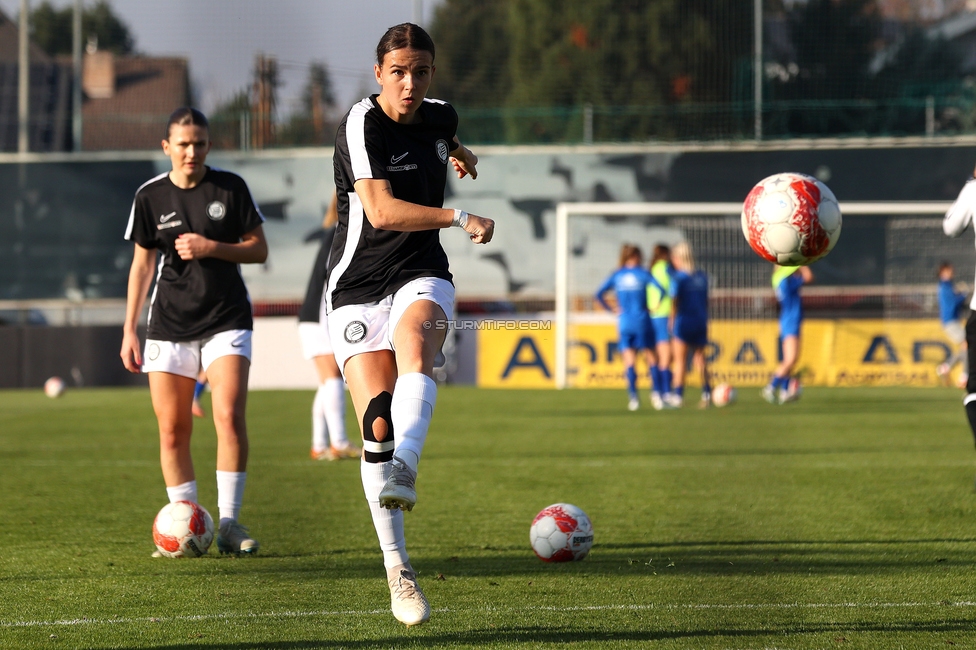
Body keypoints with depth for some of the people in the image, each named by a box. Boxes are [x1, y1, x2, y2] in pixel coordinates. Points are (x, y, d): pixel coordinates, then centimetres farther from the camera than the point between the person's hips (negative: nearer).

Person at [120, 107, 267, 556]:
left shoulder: (230, 188, 0)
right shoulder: (150, 196, 3)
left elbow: (259, 250, 3)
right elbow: (141, 264, 10)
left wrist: (212, 248, -14)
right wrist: (129, 330, 6)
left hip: (227, 319, -2)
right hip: (169, 324, 2)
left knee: (230, 416, -17)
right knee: (172, 431, -1)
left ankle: (229, 523, -9)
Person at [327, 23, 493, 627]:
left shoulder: (440, 116, 7)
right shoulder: (362, 124, -12)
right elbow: (381, 211, -24)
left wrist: (462, 155, 22)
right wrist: (460, 218, -23)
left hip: (422, 277, 3)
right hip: (358, 287, -3)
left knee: (415, 346, -34)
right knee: (377, 427, -10)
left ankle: (404, 470, -54)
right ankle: (397, 567, 0)